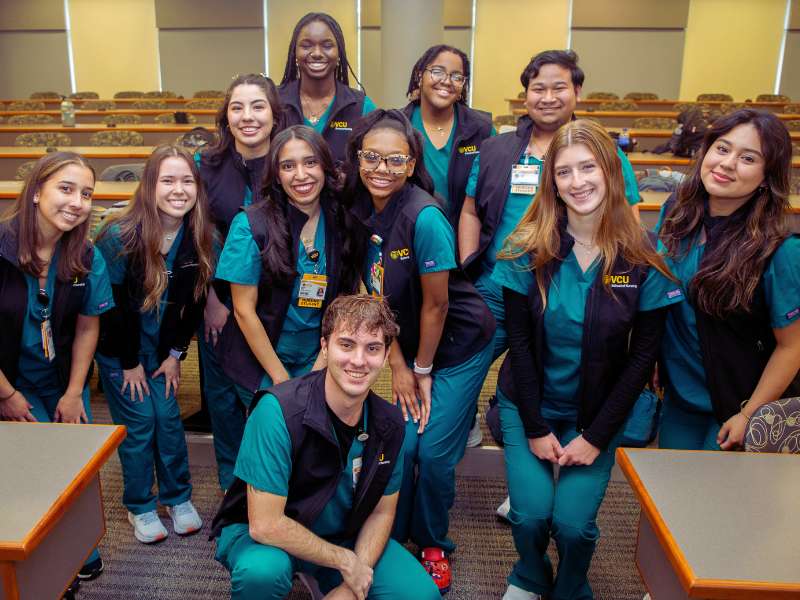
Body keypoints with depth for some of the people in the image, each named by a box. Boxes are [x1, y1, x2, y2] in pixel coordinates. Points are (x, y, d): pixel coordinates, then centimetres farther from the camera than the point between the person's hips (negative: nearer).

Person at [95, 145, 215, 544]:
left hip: (162, 346, 3)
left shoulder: (200, 238, -13)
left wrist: (175, 353, 0)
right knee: (138, 424, 0)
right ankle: (140, 506, 19)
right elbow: (113, 305, -17)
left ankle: (178, 498, 23)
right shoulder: (120, 235, -25)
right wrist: (130, 363, -11)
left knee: (169, 419, 4)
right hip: (119, 346, -3)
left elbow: (194, 301, -2)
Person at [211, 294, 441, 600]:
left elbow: (381, 513, 0)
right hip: (265, 538, -4)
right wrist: (345, 561, -20)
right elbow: (265, 525, -28)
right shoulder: (279, 411, -30)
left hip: (342, 536, 5)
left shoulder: (390, 423, -12)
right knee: (263, 568, -38)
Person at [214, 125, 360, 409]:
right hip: (259, 362, -3)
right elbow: (244, 310, -13)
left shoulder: (341, 224, -4)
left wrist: (320, 369, -8)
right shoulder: (250, 225, -15)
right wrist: (280, 378, -12)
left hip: (316, 361, 3)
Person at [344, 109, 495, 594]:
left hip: (461, 345, -4)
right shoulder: (361, 211, -7)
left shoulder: (425, 217, -27)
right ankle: (393, 538, 26)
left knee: (434, 452, -2)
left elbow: (436, 304, -20)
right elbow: (379, 296, -3)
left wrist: (423, 371, -9)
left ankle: (434, 545, 25)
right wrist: (398, 366, -4)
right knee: (400, 445, 1)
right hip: (410, 347, 5)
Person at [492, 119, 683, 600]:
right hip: (528, 405, 1)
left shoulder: (644, 258, -12)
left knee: (574, 522, -11)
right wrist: (535, 428, -9)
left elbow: (643, 355, -8)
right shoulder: (529, 249, -12)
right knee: (531, 514, -11)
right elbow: (519, 341, -8)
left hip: (598, 412, 0)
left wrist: (596, 436, -10)